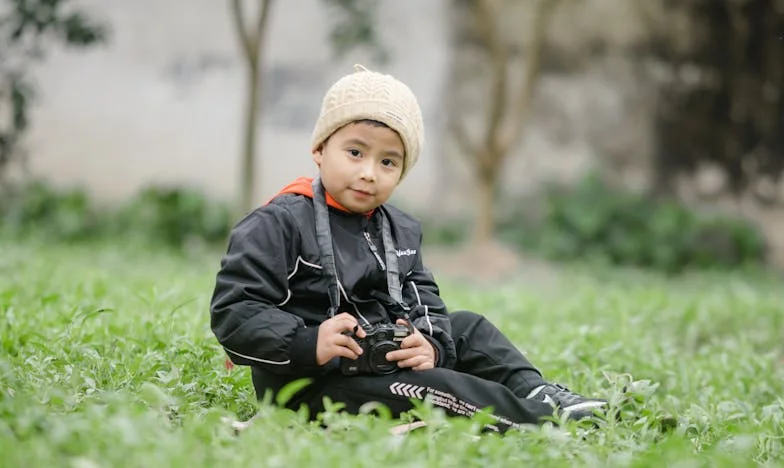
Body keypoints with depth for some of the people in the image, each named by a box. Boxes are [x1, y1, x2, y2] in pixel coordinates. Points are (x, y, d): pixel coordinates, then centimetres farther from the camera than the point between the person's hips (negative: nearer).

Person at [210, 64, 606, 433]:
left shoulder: (401, 231, 11)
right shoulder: (279, 224, -14)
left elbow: (424, 301, 12)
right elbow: (233, 311, -19)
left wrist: (432, 345, -12)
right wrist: (309, 345, -32)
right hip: (313, 382, -9)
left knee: (467, 328, 14)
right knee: (427, 390, -25)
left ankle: (535, 393, 4)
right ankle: (534, 418, -19)